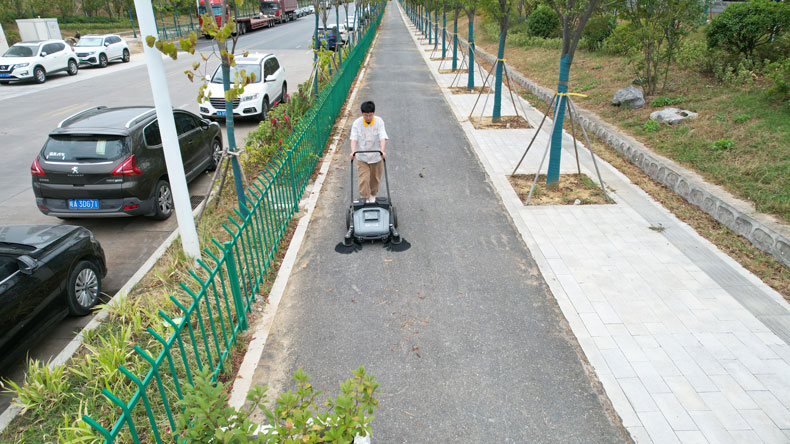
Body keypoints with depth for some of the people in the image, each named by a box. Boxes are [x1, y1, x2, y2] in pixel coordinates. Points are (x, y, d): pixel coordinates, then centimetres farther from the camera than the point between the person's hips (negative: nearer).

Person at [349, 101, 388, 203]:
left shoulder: (379, 122, -10)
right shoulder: (357, 123, -9)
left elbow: (382, 137, -19)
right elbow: (354, 139, -15)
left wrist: (382, 150, -35)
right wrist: (353, 151, -32)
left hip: (376, 157, 1)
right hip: (362, 157, -1)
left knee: (375, 179, 15)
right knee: (363, 179, -6)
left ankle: (372, 196, 39)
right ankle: (365, 199, 4)